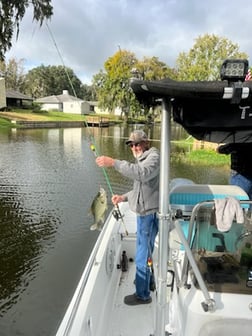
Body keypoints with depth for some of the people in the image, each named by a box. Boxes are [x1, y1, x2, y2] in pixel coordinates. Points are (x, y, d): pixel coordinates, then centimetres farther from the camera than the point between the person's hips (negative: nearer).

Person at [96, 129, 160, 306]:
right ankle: (147, 280, 45)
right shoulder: (143, 160, 18)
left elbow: (142, 173, -37)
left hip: (149, 214, -10)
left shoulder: (154, 157, -14)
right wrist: (124, 197, 7)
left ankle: (142, 294, 18)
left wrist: (114, 162, -39)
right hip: (144, 213, 10)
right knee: (146, 251, 25)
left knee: (142, 256, 1)